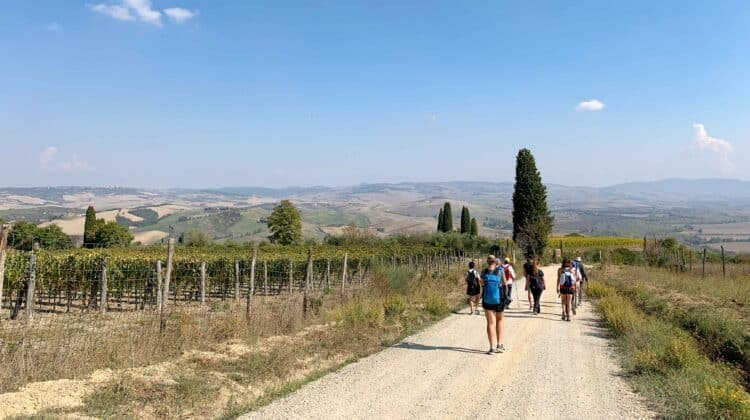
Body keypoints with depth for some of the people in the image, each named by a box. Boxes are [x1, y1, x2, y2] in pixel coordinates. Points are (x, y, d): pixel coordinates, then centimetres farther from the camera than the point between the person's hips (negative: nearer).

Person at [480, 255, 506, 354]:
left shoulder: (484, 272, -4)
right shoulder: (500, 270, -7)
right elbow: (504, 282, 8)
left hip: (487, 300, 0)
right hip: (499, 299, 0)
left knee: (491, 323, 4)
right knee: (499, 320, 20)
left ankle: (492, 347, -5)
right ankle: (499, 345, 17)